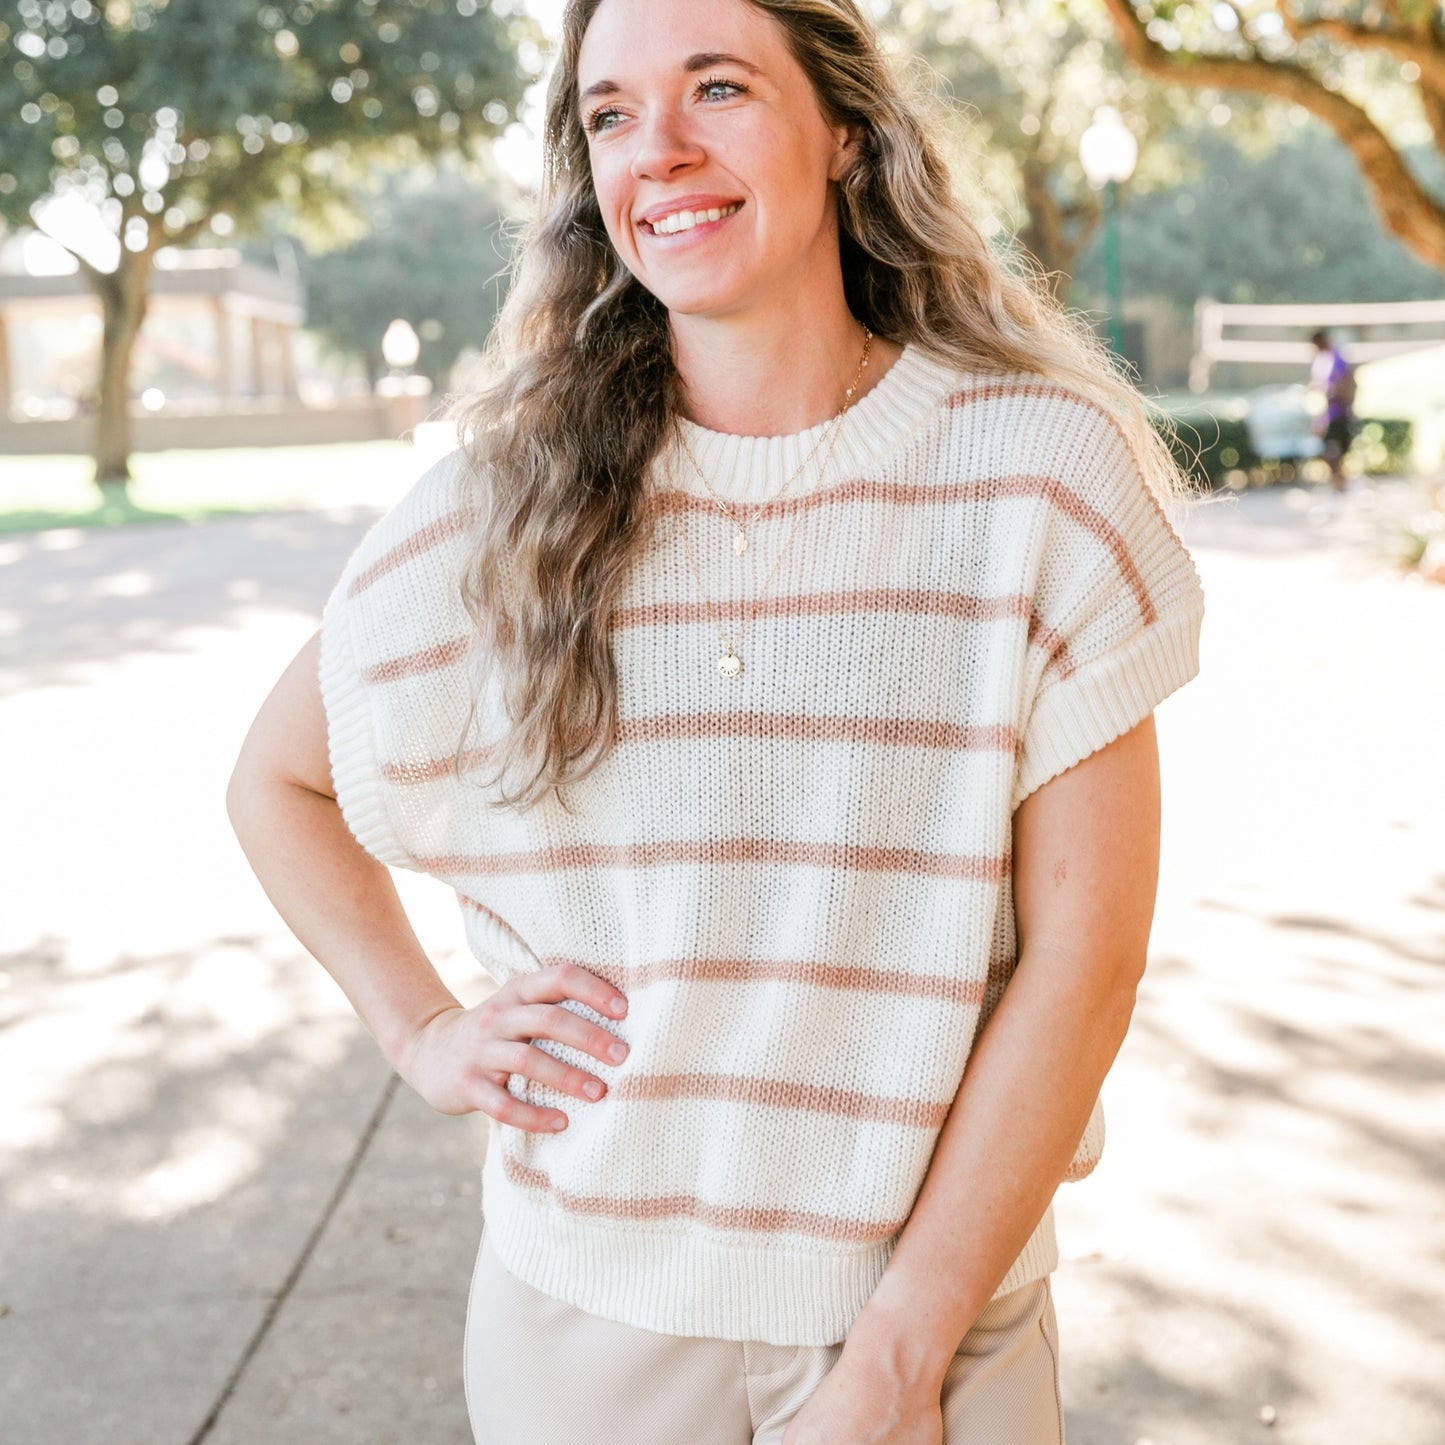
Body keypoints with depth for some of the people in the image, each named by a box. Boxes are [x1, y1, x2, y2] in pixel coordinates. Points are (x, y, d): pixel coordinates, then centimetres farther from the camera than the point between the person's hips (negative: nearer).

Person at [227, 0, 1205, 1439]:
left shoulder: (1040, 466, -9)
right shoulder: (506, 496, -5)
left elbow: (1085, 954, -10)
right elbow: (274, 779, 11)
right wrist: (420, 1028, -2)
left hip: (934, 1304, -1)